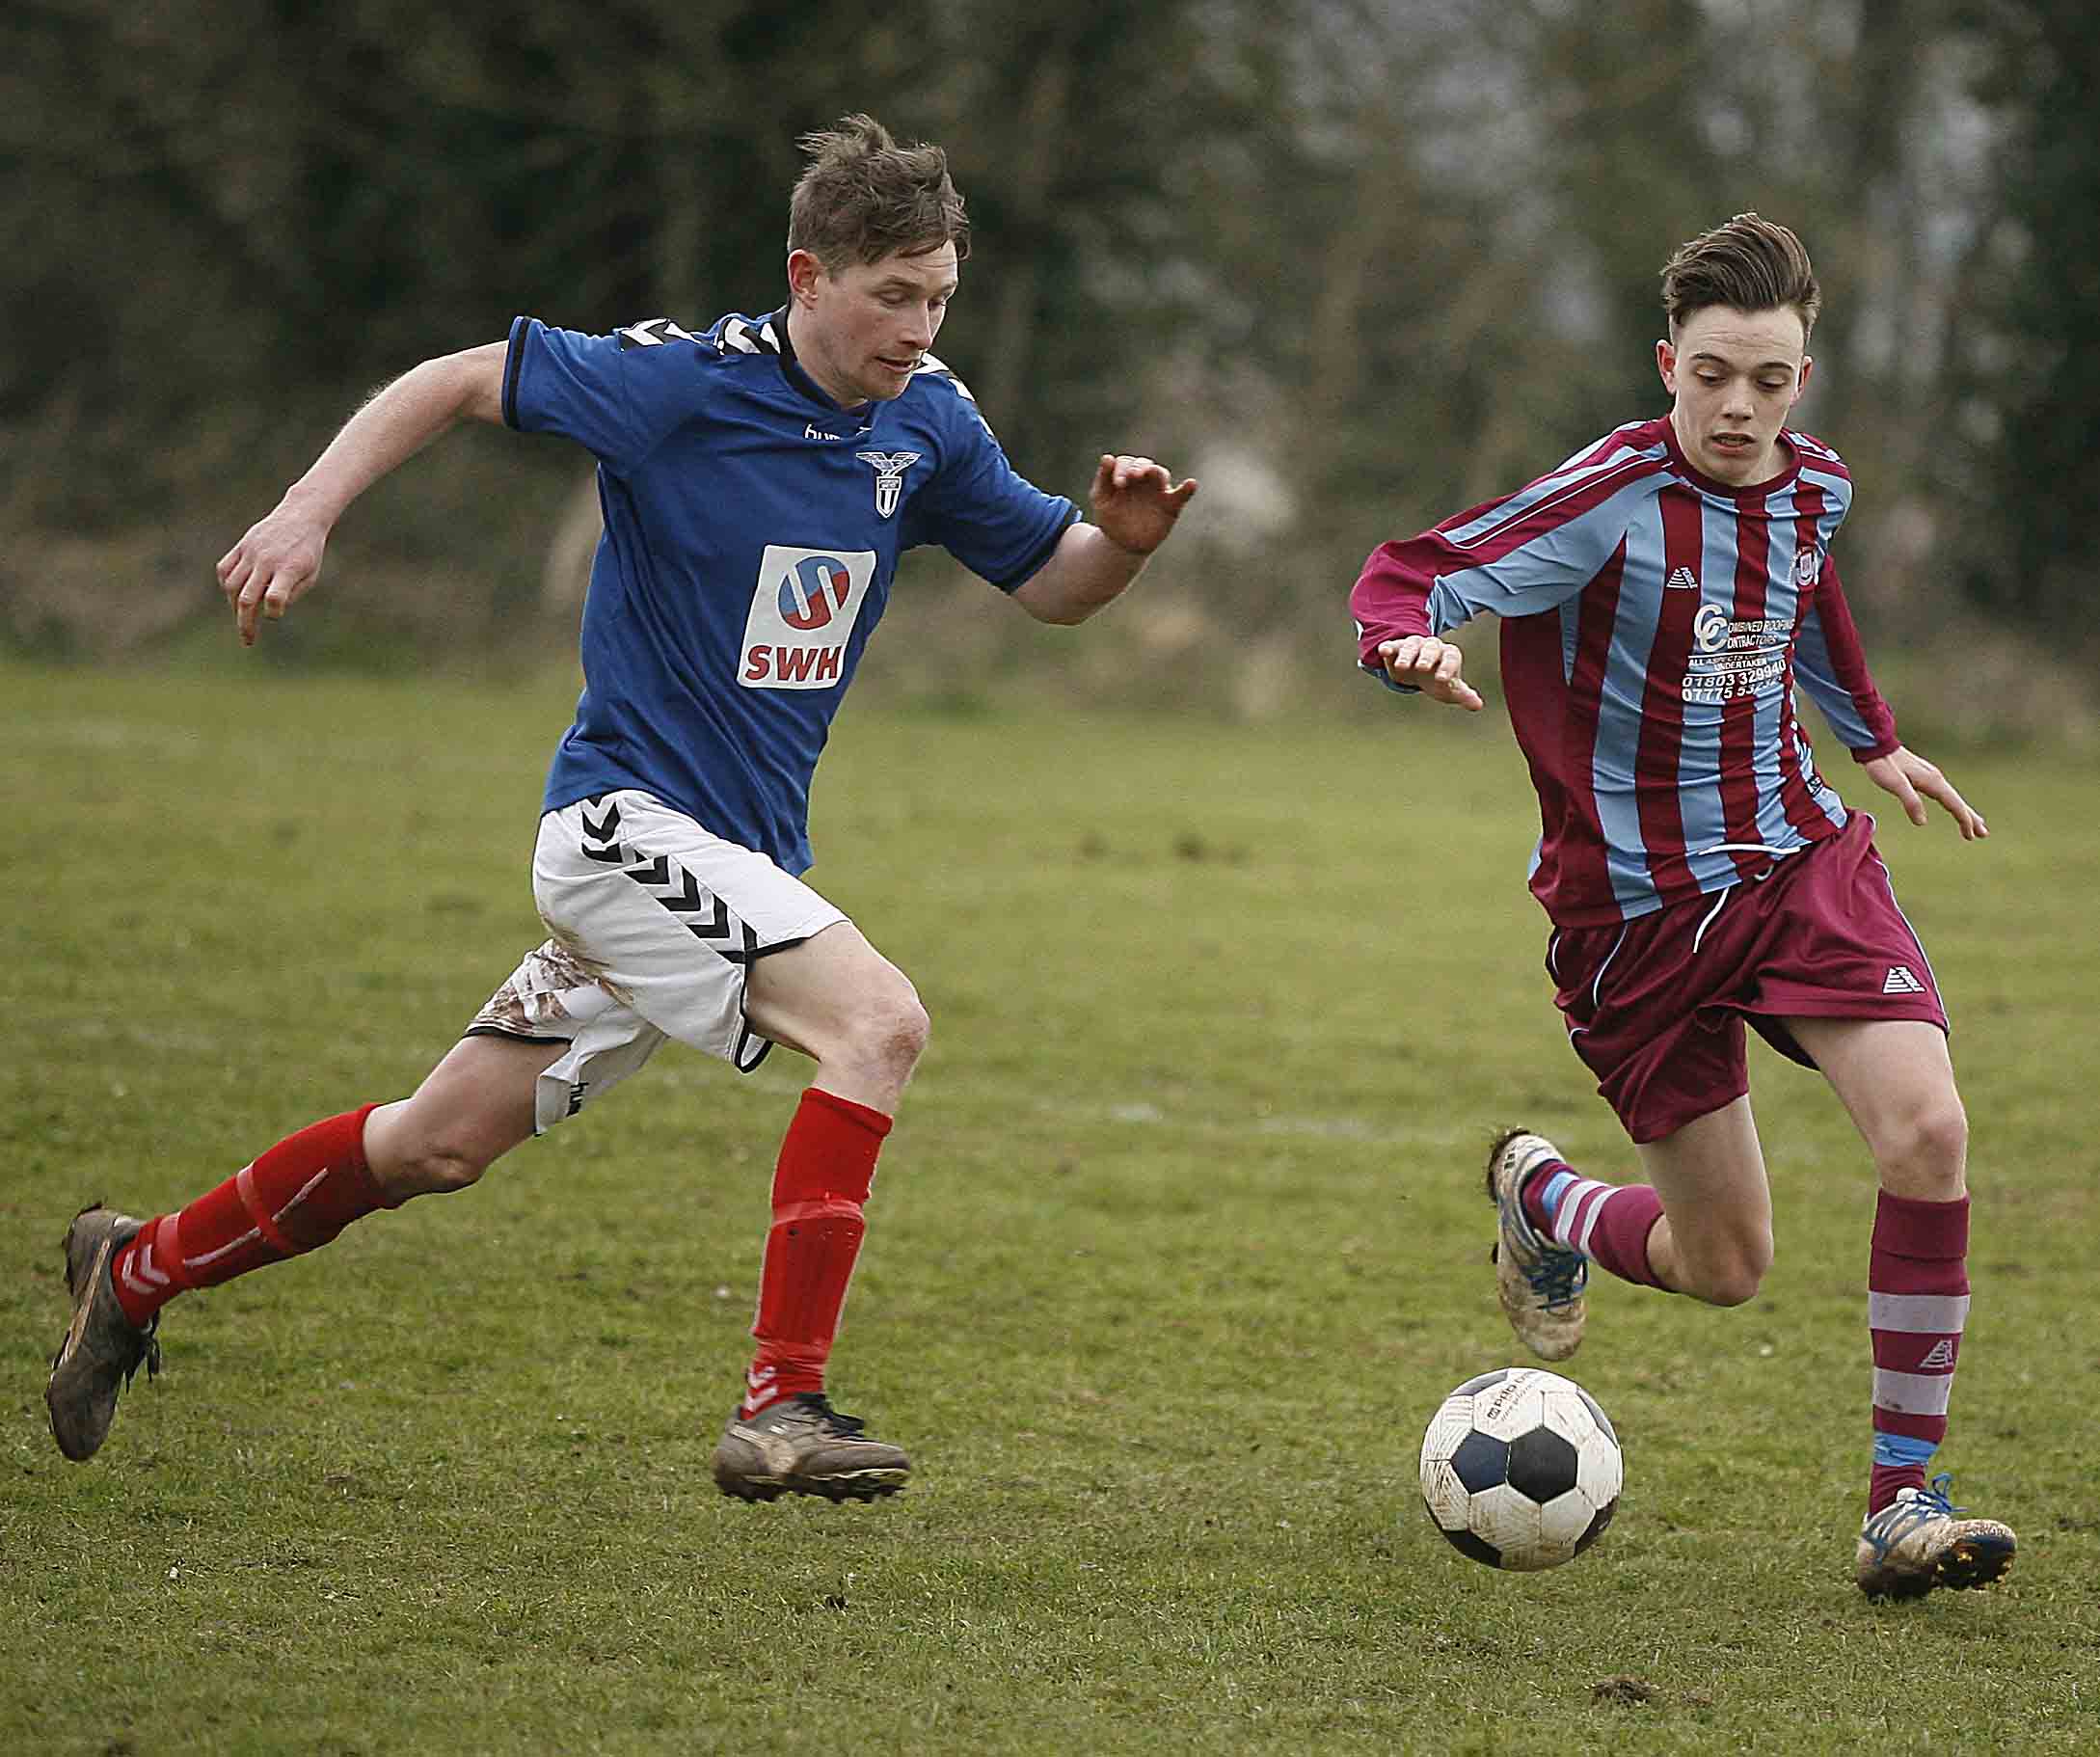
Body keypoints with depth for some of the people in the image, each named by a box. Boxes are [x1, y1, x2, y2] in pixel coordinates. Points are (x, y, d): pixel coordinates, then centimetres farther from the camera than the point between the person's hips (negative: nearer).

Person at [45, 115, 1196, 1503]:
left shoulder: (927, 423, 3)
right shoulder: (679, 386, -14)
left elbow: (1052, 583, 12)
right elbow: (454, 383, -5)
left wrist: (1122, 537, -10)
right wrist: (308, 512, -15)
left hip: (741, 854, 7)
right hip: (628, 817, -7)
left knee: (441, 1145, 13)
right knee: (881, 1021, -26)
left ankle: (139, 1273, 30)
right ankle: (781, 1409, -27)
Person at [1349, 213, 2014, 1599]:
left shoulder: (1815, 489, 1)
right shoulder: (1617, 497, -17)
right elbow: (1412, 575, -22)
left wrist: (1876, 740, 36)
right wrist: (1408, 643, -44)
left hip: (1801, 858, 4)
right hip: (1637, 903, -4)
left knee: (1929, 1131, -22)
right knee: (1726, 1267, 3)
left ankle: (1905, 1496, -12)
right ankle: (1538, 1198, 39)